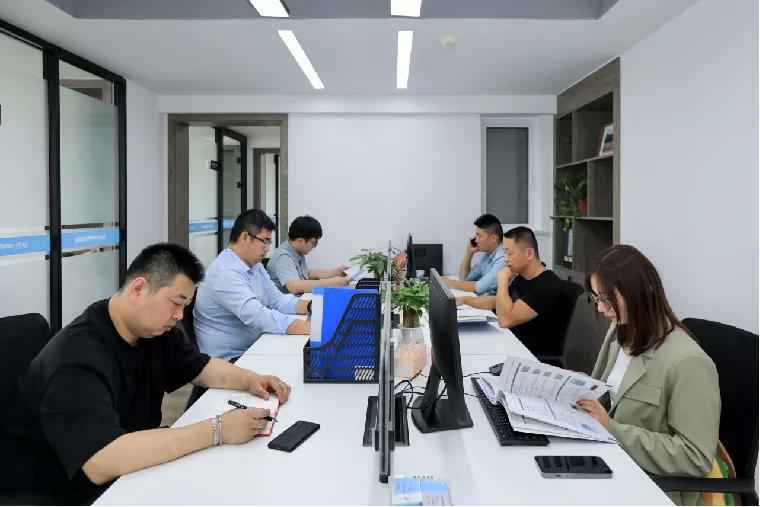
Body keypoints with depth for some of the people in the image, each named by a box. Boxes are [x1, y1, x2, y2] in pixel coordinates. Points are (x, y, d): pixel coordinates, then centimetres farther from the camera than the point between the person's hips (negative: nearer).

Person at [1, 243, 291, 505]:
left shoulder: (155, 331, -3)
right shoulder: (77, 358, -29)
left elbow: (201, 368, 10)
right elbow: (102, 463, -40)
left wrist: (250, 380, -9)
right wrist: (216, 430, -38)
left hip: (133, 472, 7)